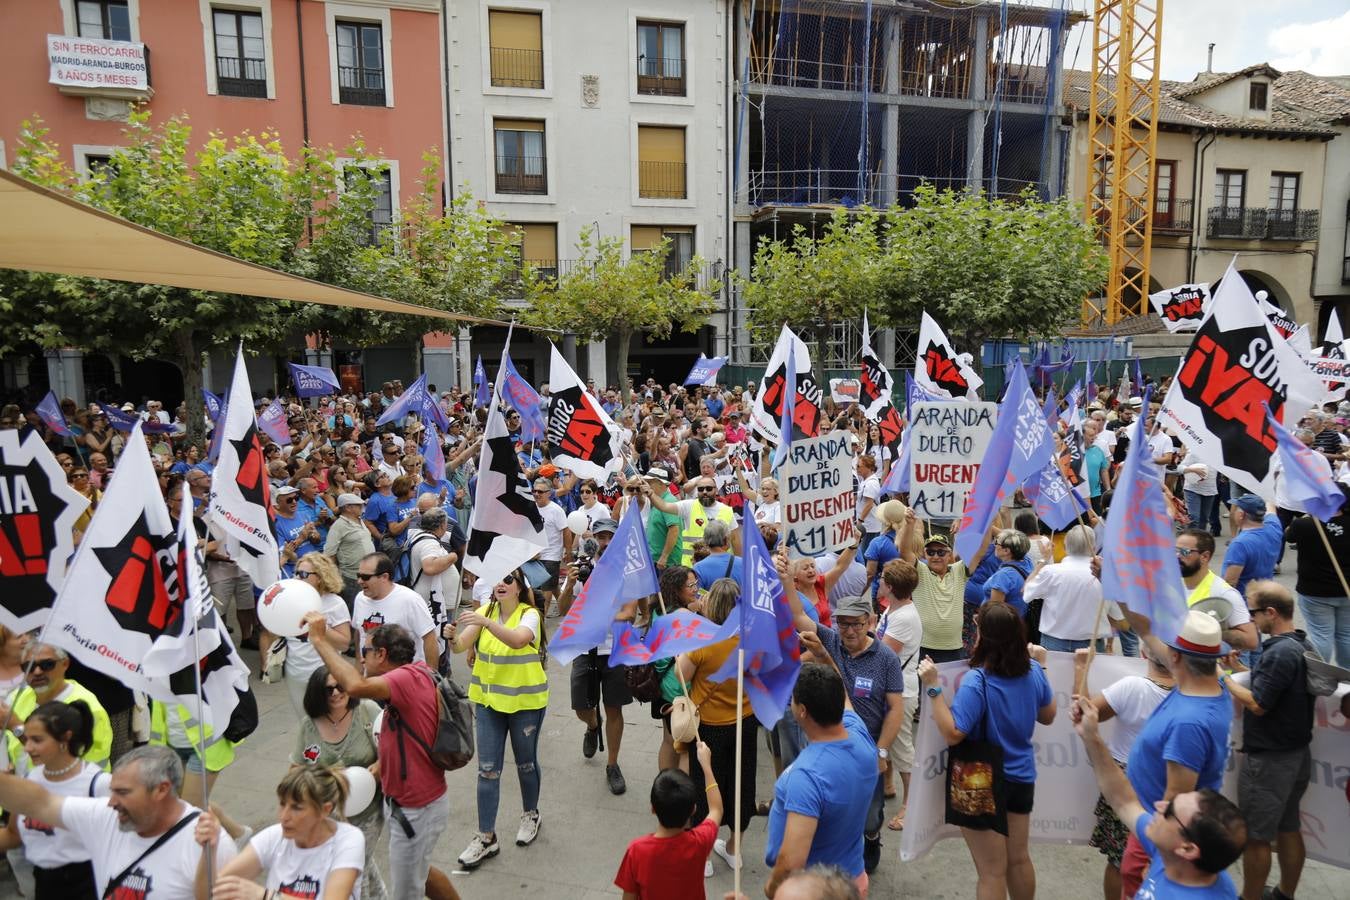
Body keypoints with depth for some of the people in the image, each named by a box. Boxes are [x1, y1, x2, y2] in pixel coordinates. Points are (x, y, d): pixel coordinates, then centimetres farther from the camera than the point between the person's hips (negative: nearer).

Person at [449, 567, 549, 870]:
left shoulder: (530, 615, -15)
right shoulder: (485, 611, -1)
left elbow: (518, 640, -37)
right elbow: (462, 645, -14)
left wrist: (486, 622, -50)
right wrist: (454, 639, -37)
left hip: (526, 702, -3)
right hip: (489, 700, 3)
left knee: (525, 763, 14)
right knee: (487, 769, 3)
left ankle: (530, 814, 39)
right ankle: (486, 837, 14)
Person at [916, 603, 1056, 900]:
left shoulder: (977, 680, -27)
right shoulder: (1033, 672, -7)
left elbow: (952, 734, -29)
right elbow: (1048, 716, 11)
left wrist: (933, 687, -28)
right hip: (1021, 777, 6)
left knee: (992, 871, 9)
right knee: (1019, 859, 24)